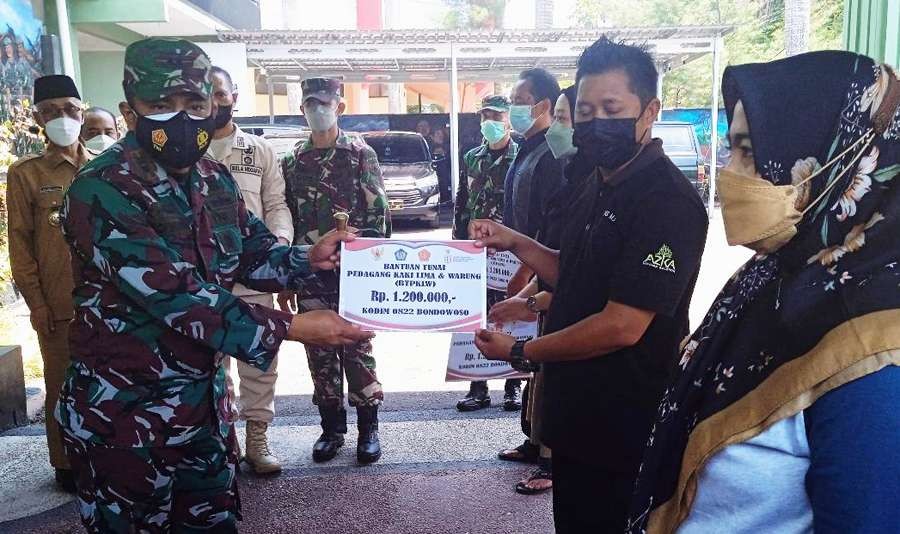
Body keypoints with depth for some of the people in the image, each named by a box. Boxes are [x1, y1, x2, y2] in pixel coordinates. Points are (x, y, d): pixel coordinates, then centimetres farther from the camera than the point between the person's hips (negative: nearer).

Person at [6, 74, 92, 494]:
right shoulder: (25, 173, 0)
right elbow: (20, 244, -1)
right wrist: (37, 305, -5)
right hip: (59, 305, -2)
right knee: (63, 387, 7)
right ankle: (66, 464, 23)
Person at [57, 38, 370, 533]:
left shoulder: (216, 181, 2)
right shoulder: (101, 190, -22)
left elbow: (253, 252, 12)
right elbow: (172, 295, -29)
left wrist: (307, 259, -9)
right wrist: (290, 328, -31)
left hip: (203, 397, 7)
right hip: (122, 410, -6)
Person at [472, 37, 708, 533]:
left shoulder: (667, 202, -23)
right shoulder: (596, 186, 7)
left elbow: (622, 326, -26)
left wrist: (520, 352, -15)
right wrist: (516, 244, 0)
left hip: (624, 429, -9)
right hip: (576, 414, 9)